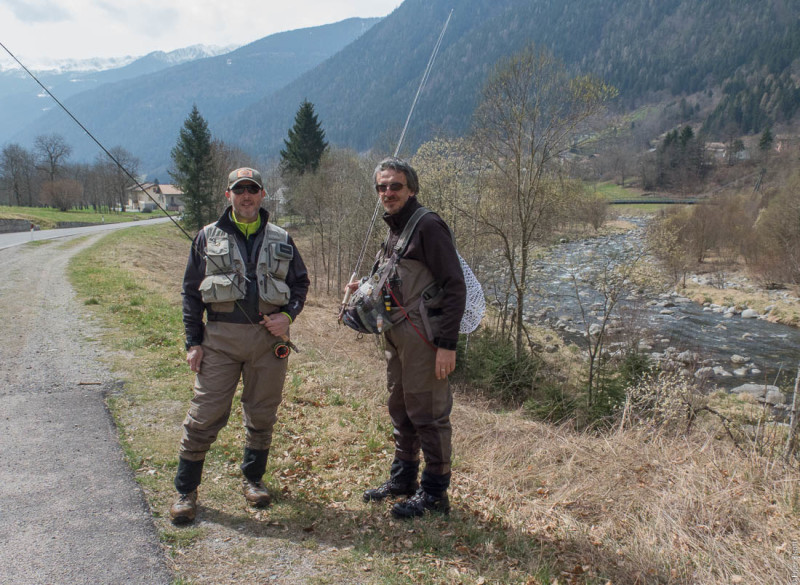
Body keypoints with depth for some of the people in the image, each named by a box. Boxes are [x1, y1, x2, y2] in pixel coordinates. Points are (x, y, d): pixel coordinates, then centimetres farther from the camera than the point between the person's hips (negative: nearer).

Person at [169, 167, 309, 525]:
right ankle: (185, 491, 15)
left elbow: (300, 283, 16)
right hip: (220, 338, -1)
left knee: (262, 416, 11)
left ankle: (252, 479, 31)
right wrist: (193, 341, 1)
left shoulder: (281, 240, 10)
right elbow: (191, 292, 8)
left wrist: (288, 315, -3)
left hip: (268, 338, 2)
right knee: (204, 417, -1)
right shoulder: (208, 237, 7)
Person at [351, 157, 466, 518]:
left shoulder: (428, 226, -12)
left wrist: (447, 344, -22)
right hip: (396, 337, 9)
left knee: (427, 415, 0)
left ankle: (434, 493, 15)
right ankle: (403, 478, 35)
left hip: (423, 338, -9)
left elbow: (454, 287, -17)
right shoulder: (393, 231, 15)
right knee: (400, 411, 19)